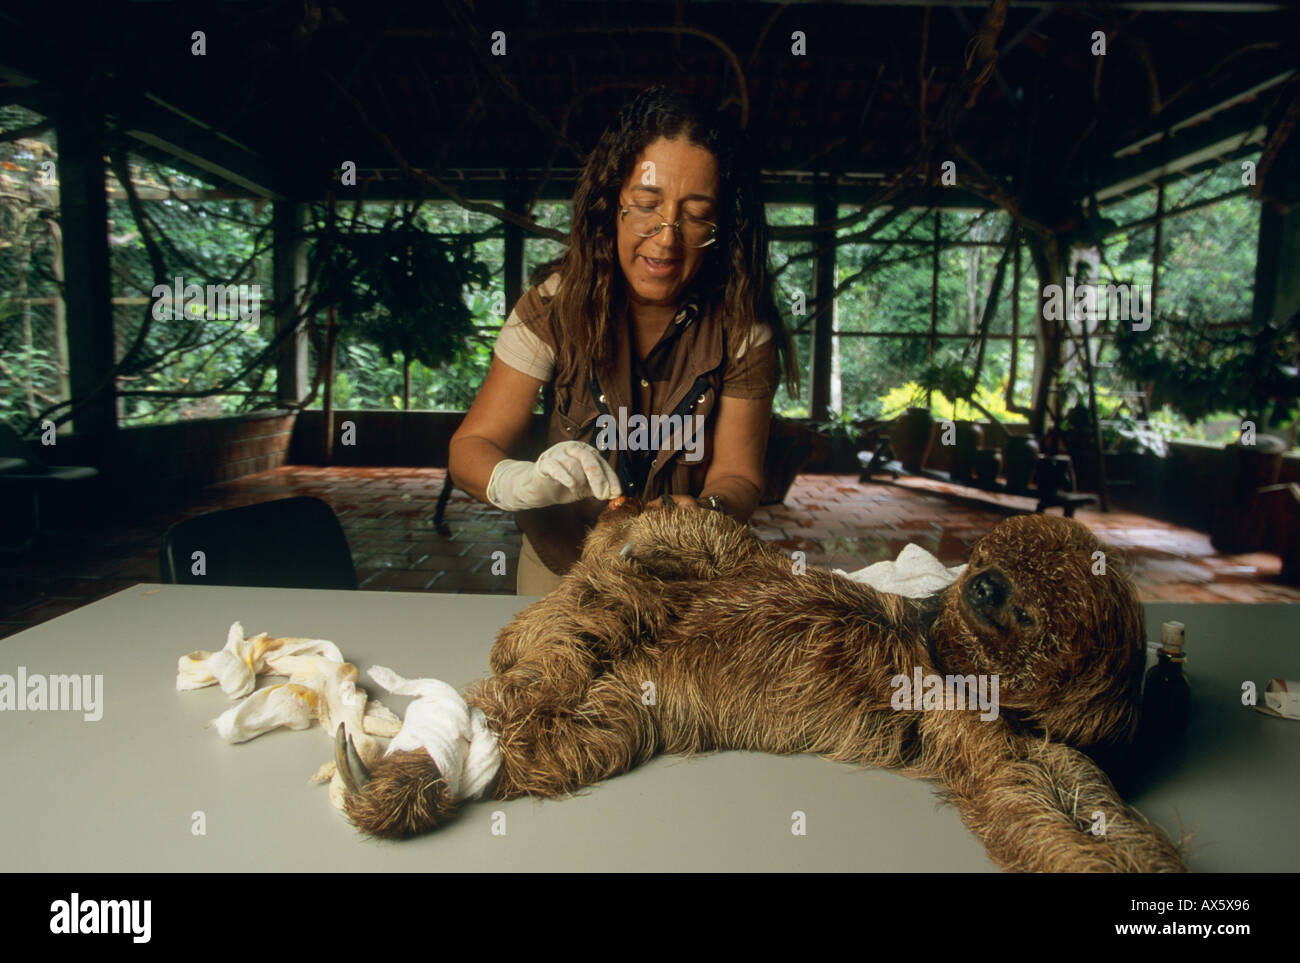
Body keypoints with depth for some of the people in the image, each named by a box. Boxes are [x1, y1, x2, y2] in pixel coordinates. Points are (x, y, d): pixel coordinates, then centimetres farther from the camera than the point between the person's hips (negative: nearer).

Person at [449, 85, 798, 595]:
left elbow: (737, 473, -12)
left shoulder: (741, 326, -12)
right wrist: (521, 482, -36)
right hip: (562, 562, 1)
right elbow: (471, 445, -14)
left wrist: (706, 510, -35)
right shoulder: (557, 302, -13)